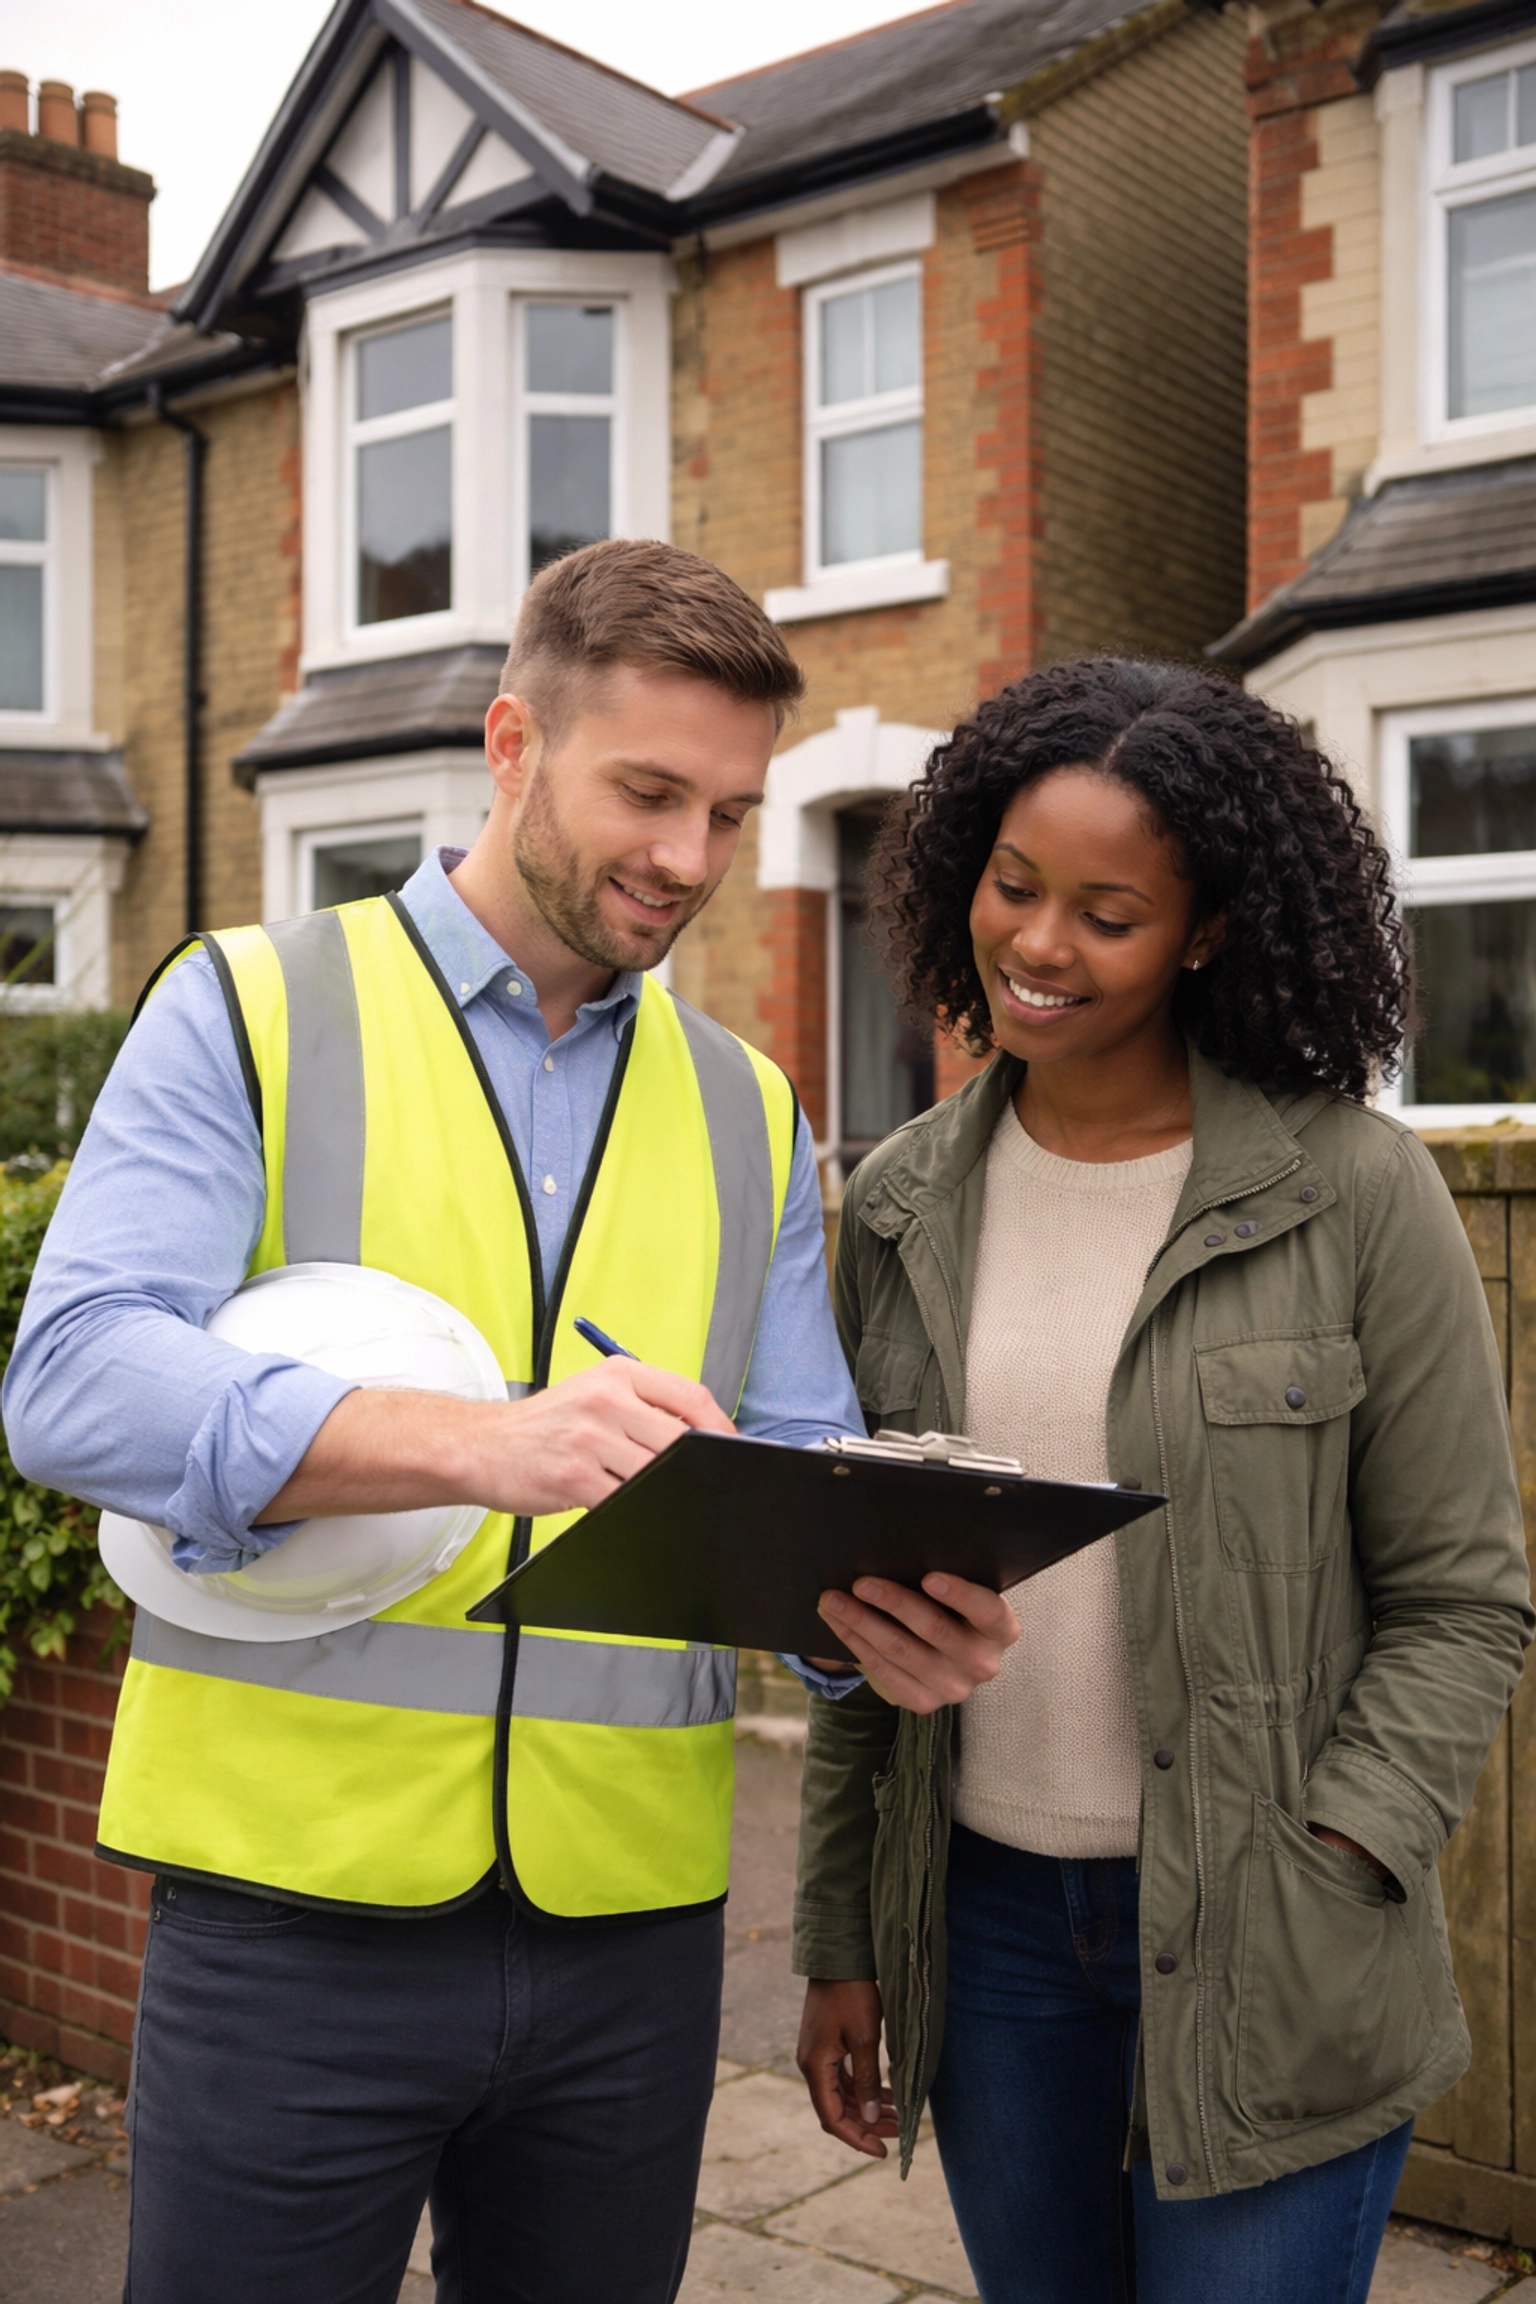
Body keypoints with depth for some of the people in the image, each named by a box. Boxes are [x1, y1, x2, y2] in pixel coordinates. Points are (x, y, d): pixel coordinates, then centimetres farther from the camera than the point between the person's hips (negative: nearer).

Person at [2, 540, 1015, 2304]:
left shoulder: (751, 1115, 11)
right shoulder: (251, 1012, -2)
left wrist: (881, 1604, -18)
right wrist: (480, 1442, -31)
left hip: (633, 1926, 4)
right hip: (297, 1908, -3)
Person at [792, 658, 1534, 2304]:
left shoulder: (1355, 1195, -9)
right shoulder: (904, 1208, 2)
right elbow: (855, 1609, 8)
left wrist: (1318, 1890, -15)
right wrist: (838, 1941, 9)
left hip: (1262, 1941, -3)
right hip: (982, 1914, 4)